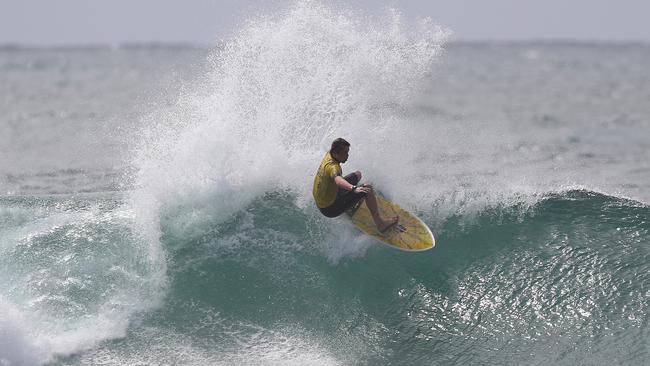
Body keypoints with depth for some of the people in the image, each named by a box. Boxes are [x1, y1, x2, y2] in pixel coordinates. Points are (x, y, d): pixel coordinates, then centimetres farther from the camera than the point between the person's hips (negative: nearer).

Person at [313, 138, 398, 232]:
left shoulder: (329, 154, -4)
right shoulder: (332, 167, -33)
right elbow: (337, 179, -58)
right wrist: (354, 188, -75)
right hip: (330, 209, -10)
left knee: (357, 174, 22)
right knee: (368, 190, -19)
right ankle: (380, 223, -14)